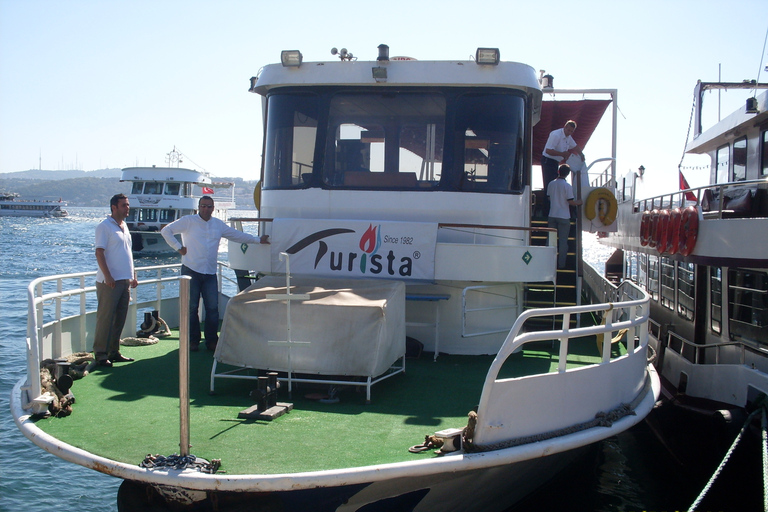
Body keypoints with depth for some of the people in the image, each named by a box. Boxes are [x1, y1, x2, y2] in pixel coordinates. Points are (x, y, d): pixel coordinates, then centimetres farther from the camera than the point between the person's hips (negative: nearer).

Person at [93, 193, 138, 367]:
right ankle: (100, 355, 1)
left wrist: (133, 275, 18)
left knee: (119, 319, 10)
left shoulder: (124, 226, 17)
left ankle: (114, 352, 17)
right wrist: (107, 276, -20)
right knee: (105, 318, -4)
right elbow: (99, 252, -13)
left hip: (125, 280, 8)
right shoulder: (104, 226, -7)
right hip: (110, 281, -8)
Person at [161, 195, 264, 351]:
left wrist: (258, 240, 23)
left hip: (210, 273, 3)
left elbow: (238, 235, 23)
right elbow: (166, 231, 1)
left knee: (213, 308, -1)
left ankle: (212, 340, 9)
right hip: (191, 270, -3)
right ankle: (193, 341, 10)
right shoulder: (188, 221, 1)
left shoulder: (219, 224, 13)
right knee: (191, 307, 0)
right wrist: (178, 247, -5)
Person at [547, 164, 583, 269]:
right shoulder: (567, 186, -12)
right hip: (564, 216, -4)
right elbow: (570, 202, -11)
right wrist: (578, 202, 8)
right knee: (563, 241, 2)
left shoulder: (551, 184, 2)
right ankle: (561, 264, 2)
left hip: (552, 216, 4)